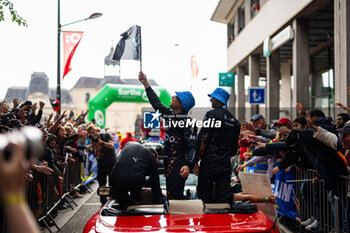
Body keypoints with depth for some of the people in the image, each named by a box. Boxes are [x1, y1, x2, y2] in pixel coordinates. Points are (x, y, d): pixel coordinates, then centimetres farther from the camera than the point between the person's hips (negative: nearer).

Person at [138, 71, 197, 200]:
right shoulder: (169, 114, 11)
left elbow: (192, 146, -20)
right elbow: (156, 103, 25)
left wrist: (188, 165, -36)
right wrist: (145, 83, 27)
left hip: (178, 167, -9)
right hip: (168, 165, 9)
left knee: (175, 198, -10)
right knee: (170, 197, 16)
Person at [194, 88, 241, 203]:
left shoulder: (212, 114, -8)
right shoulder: (234, 120, 13)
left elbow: (203, 138, -12)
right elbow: (235, 143, 15)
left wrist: (196, 159, -8)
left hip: (210, 160, -6)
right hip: (225, 163, 6)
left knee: (205, 195, 1)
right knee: (224, 196, 9)